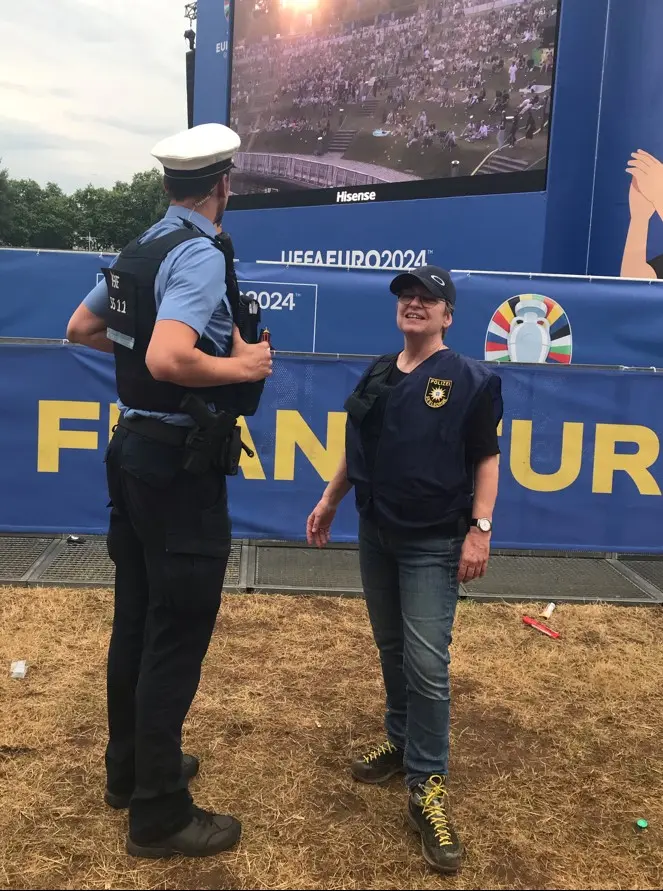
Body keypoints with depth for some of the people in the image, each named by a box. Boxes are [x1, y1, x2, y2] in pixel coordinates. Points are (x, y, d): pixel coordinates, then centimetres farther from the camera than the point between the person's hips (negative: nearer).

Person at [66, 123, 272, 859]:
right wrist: (243, 366, -17)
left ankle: (130, 768, 35)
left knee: (136, 620, 18)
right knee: (177, 634, 1)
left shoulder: (138, 249, 10)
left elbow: (81, 329, 21)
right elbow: (168, 361, -32)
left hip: (134, 448, 9)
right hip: (180, 463, -9)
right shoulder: (201, 255, -18)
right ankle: (159, 812, 13)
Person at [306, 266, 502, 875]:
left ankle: (428, 788, 3)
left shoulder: (471, 381, -8)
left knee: (427, 663, -7)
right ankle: (401, 739, 36)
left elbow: (486, 459, -10)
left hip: (433, 543, -6)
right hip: (375, 533, 6)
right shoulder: (376, 375, 9)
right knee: (391, 648, 17)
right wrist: (330, 501, 13)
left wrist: (480, 528, -17)